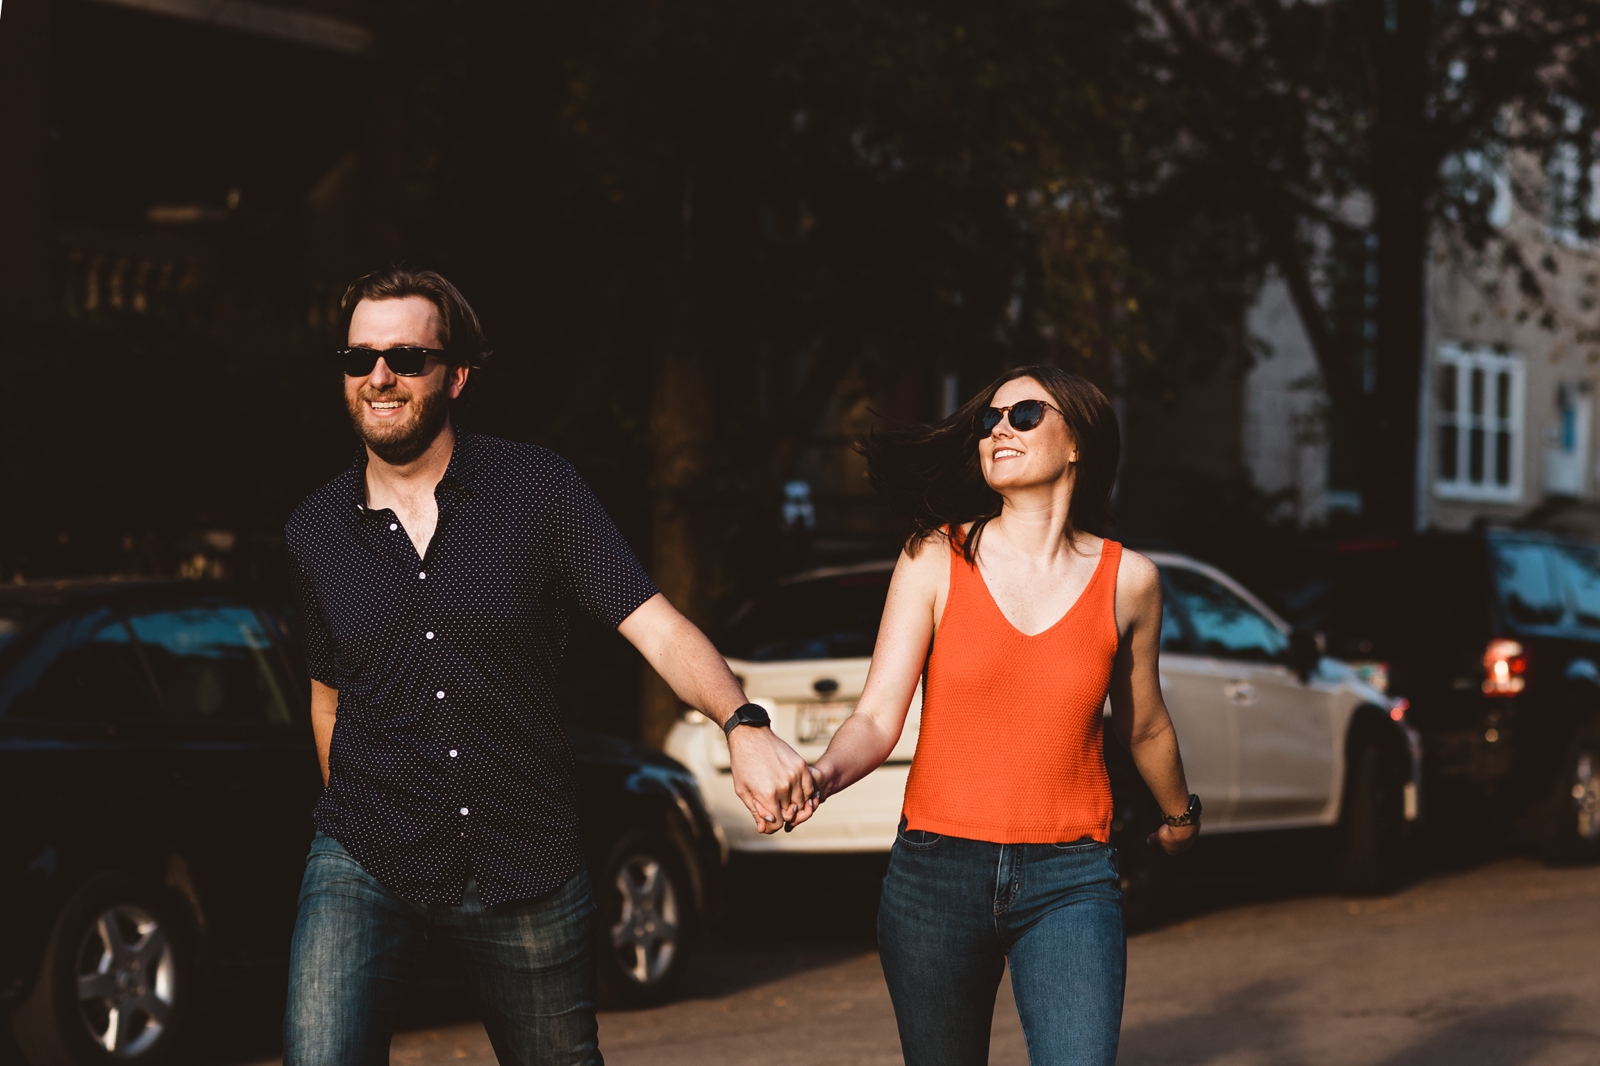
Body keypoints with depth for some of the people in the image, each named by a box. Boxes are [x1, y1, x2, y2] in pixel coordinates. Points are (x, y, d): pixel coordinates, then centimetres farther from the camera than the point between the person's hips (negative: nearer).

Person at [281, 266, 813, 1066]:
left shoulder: (536, 490, -4)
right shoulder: (314, 532, 4)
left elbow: (656, 626, -12)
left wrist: (743, 724, -28)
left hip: (529, 871, 0)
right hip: (366, 866, 1)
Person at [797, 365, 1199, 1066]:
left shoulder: (1126, 580, 1)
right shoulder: (935, 559, -1)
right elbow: (877, 718, -7)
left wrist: (1179, 814, 34)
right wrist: (823, 774, -28)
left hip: (1070, 883, 0)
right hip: (935, 871, 1)